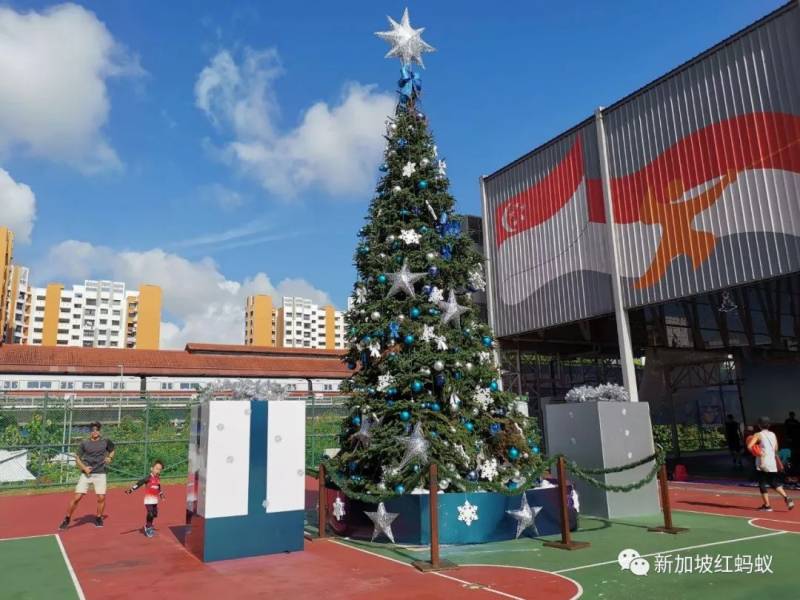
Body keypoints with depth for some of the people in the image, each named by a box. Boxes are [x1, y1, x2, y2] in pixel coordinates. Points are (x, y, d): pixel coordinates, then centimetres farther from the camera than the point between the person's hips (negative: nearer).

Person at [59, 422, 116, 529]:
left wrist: (109, 458, -2)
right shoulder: (84, 443, 0)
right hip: (86, 474, 0)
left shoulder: (105, 442, 2)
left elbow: (112, 451, 19)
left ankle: (98, 518, 19)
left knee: (101, 498, -4)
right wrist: (84, 468, -11)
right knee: (76, 497, -5)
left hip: (100, 474, 0)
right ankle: (67, 519, 15)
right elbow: (77, 458, 4)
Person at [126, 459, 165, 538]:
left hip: (155, 500, 7)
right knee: (150, 514, -15)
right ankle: (147, 527, 7)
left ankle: (149, 527, 35)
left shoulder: (158, 479, 8)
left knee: (154, 514, 14)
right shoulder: (148, 478, -13)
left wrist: (161, 495, 38)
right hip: (149, 499, -7)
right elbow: (139, 483, -23)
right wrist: (130, 489, -33)